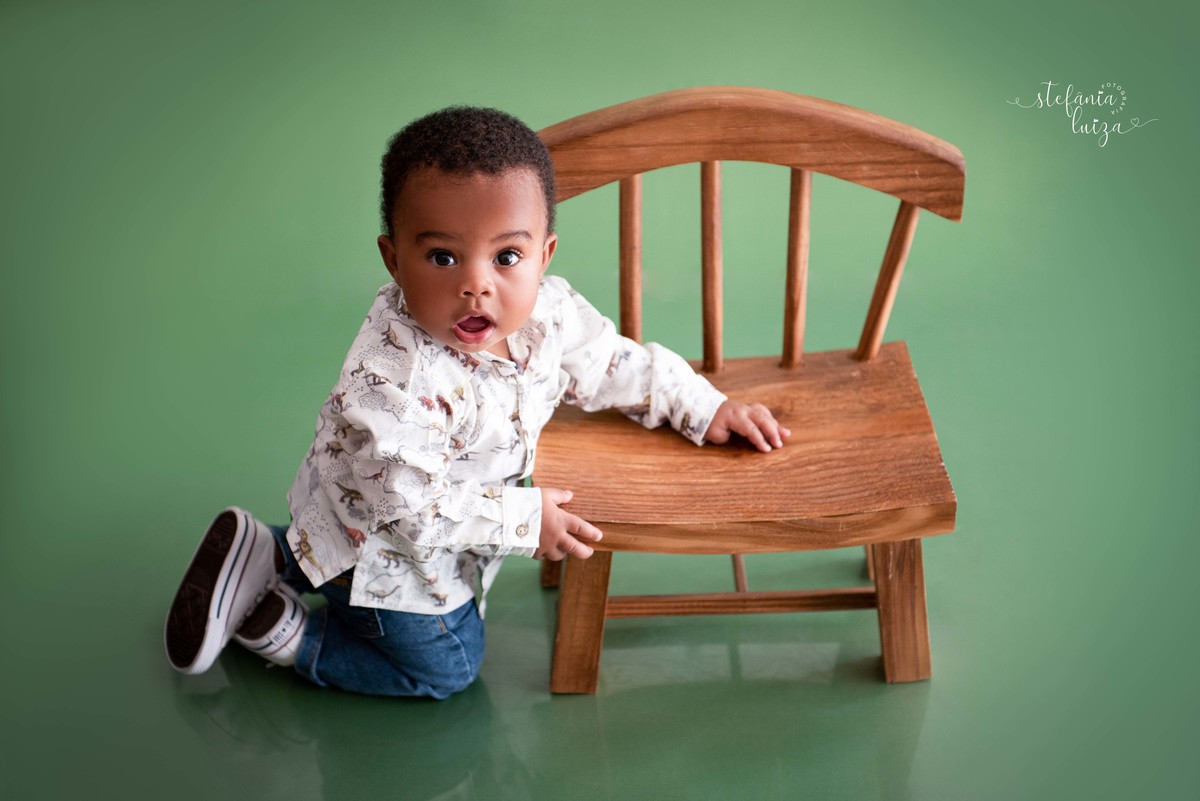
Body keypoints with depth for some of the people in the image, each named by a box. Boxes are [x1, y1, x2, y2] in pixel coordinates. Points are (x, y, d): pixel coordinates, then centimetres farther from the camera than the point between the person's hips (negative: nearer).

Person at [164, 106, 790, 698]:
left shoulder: (548, 312, -18)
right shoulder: (396, 380, -41)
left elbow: (619, 365, 1)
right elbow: (410, 506, -33)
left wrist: (707, 409, -2)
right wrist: (525, 521, -25)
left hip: (443, 515, 8)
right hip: (383, 542, -8)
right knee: (444, 667, 9)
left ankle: (265, 554, 32)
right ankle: (279, 627, 15)